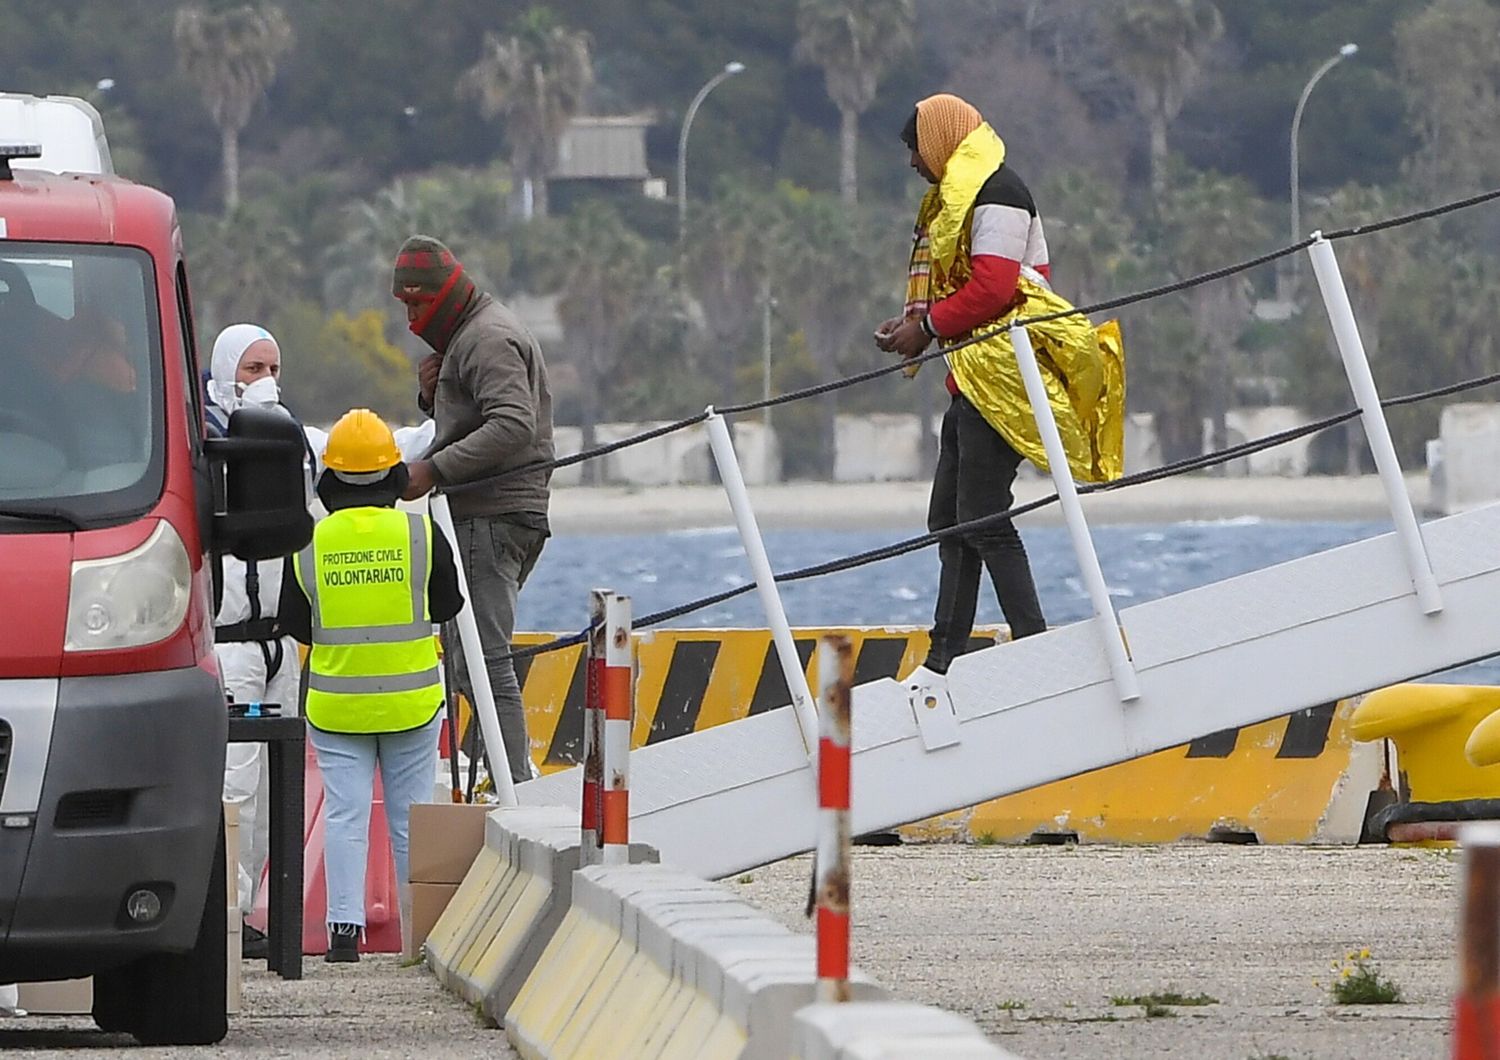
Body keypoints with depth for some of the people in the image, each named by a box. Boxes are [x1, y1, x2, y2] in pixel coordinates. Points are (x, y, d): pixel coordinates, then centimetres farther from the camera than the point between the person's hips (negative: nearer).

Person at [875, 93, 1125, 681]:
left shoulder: (996, 192, -11)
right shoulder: (955, 195, 23)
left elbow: (992, 287, -20)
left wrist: (926, 327, -13)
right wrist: (911, 321, 8)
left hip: (999, 376, -11)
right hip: (973, 381, 11)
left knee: (981, 518, -14)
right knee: (949, 517, 11)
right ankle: (945, 660, 13)